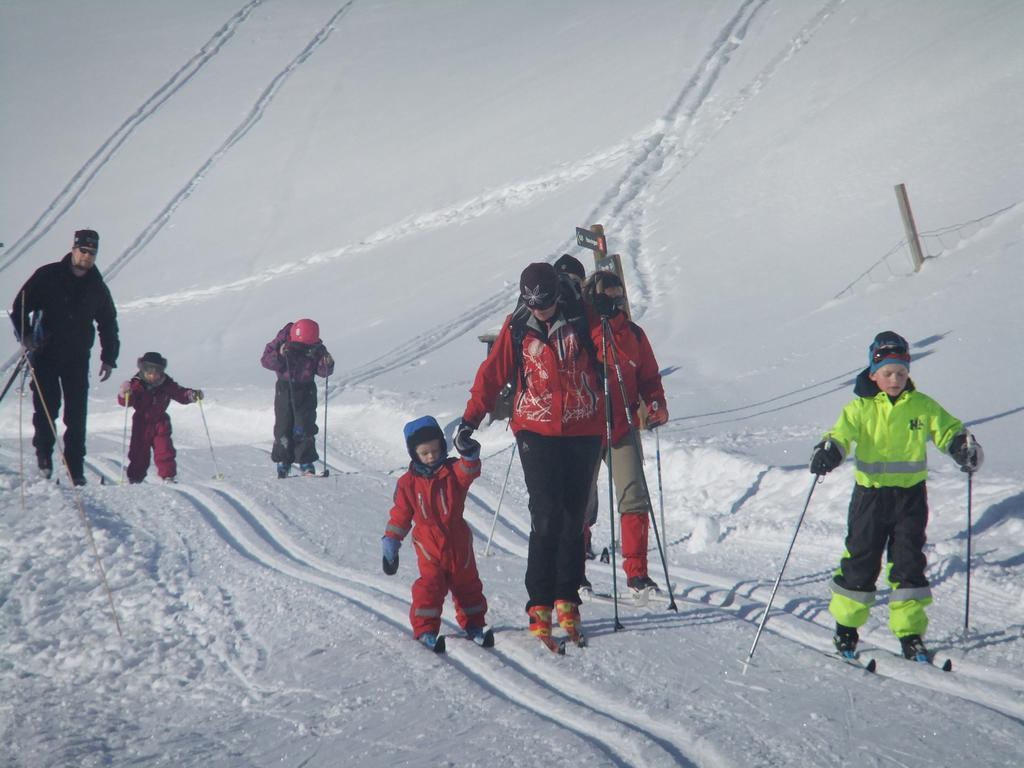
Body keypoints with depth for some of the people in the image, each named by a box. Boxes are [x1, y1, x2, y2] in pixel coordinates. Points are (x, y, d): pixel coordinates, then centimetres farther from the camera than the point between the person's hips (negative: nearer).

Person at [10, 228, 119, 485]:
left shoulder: (98, 288, 8)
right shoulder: (47, 276, -3)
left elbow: (108, 324, 19)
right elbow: (19, 306, 0)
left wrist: (109, 358, 14)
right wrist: (25, 335, -14)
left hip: (77, 357, 2)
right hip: (45, 353, -2)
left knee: (76, 415, -2)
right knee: (47, 406, -8)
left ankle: (76, 470, 0)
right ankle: (44, 455, 12)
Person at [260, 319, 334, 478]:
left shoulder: (316, 348, -7)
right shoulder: (281, 342, -11)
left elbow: (323, 371, -2)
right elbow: (265, 361, -11)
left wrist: (327, 365, -24)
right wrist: (279, 356, -28)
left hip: (306, 389, 0)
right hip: (284, 388, 0)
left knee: (305, 426, -6)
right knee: (283, 426, 0)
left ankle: (306, 464, 0)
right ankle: (283, 463, 11)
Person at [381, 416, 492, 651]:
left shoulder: (453, 471, -3)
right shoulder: (408, 482, -1)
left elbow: (468, 472, -26)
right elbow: (400, 515, 4)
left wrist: (469, 455, -47)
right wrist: (390, 542, 4)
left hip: (458, 544, 2)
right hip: (429, 546, -1)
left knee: (467, 584, 12)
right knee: (430, 585, -12)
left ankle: (473, 625, 27)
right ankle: (425, 630, -6)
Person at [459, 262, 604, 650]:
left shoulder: (583, 320, 1)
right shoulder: (517, 329, 4)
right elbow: (492, 374, 8)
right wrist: (470, 420, 4)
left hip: (583, 431, 1)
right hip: (537, 431, -1)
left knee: (574, 518, 7)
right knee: (546, 516, -12)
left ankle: (567, 599, 16)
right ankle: (539, 605, -10)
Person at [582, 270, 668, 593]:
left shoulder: (633, 334, 6)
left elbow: (648, 376, 14)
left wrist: (656, 405, -3)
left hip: (623, 428, 2)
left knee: (635, 500, -7)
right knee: (582, 505, 5)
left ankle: (637, 573, -1)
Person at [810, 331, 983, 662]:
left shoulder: (922, 407, 1)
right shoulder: (860, 408, -5)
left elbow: (949, 430, 5)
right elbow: (841, 434, -15)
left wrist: (965, 448, -16)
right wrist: (828, 452, -37)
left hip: (910, 495, 1)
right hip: (870, 495, -1)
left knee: (908, 563, 2)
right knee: (860, 560, 3)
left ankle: (910, 633, 9)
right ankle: (846, 627, 18)